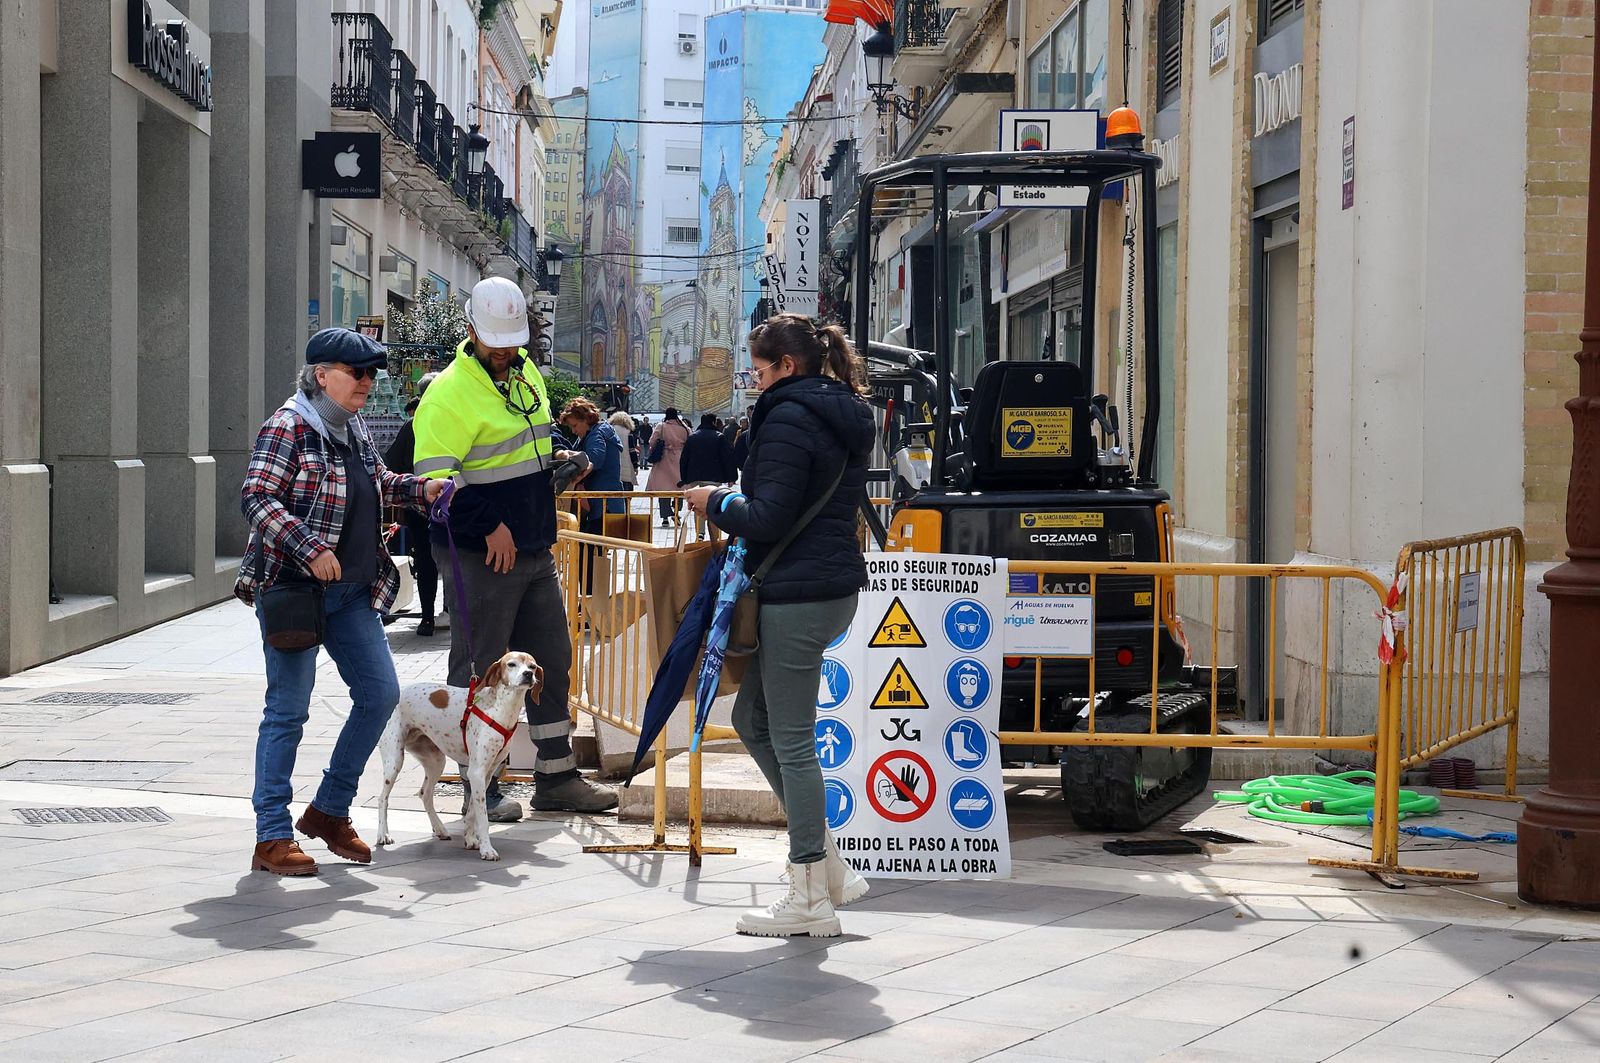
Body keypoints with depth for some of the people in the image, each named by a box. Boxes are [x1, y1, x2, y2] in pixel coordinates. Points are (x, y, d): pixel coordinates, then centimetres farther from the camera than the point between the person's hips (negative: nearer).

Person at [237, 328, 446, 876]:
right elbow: (256, 499, -20)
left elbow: (377, 483, 31)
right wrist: (309, 548, -29)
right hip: (294, 587, -8)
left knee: (381, 693, 6)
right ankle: (272, 837, 4)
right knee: (288, 710, -4)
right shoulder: (288, 428, -11)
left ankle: (329, 810, 21)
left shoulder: (354, 429, 14)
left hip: (353, 592, 8)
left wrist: (420, 489, 13)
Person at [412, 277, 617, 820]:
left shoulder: (526, 372, 11)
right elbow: (434, 479, -22)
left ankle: (556, 777, 23)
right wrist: (490, 527, -23)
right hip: (480, 557, -8)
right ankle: (481, 788, 10)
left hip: (534, 549, 8)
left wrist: (558, 461, 10)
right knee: (480, 671, 1)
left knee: (551, 661, 13)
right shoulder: (450, 393, -16)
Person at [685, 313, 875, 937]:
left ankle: (811, 898, 2)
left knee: (790, 741, -3)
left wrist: (716, 503, -3)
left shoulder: (788, 418, -14)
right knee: (753, 718, 18)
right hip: (835, 586, 10)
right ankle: (826, 865, 18)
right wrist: (737, 501, 17)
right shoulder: (845, 419, 16)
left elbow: (769, 518, -20)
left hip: (796, 594, -10)